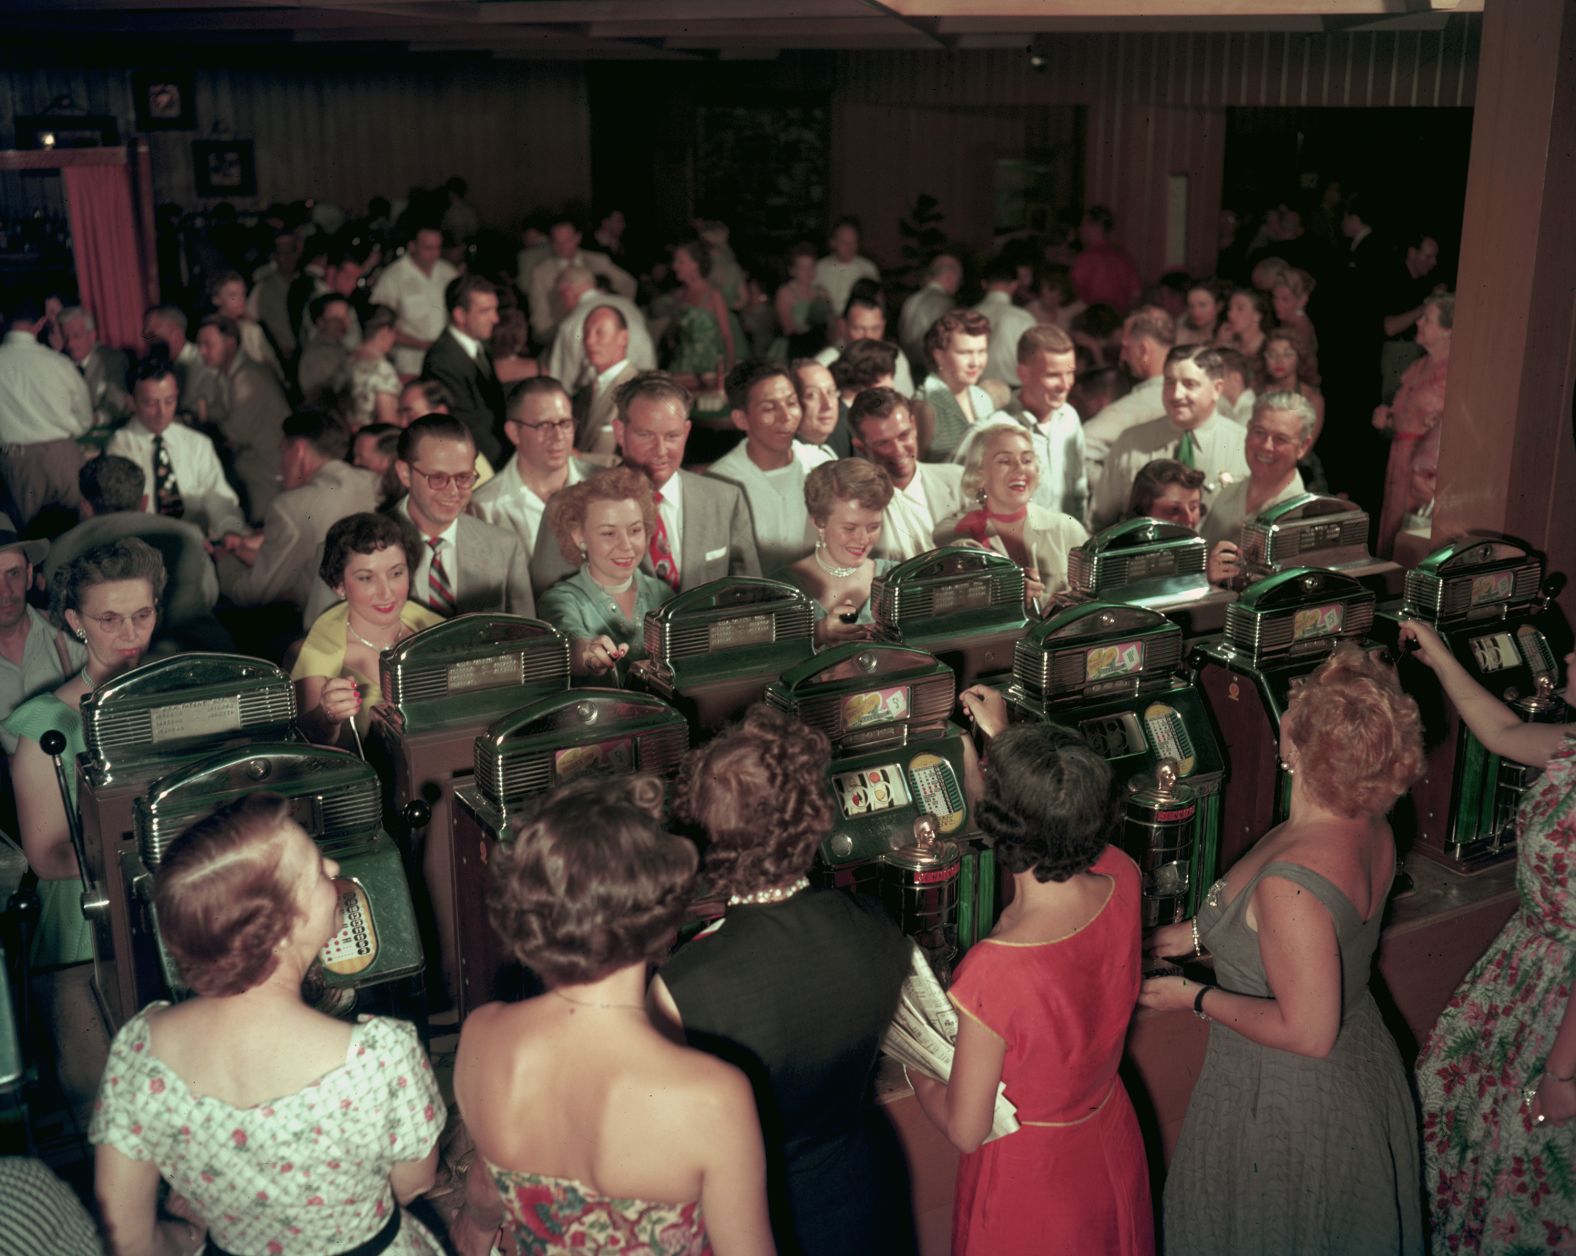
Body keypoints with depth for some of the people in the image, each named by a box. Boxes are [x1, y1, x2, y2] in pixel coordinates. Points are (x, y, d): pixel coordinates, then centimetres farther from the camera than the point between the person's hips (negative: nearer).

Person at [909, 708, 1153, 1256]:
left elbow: (965, 1132, -24)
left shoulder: (993, 973, -39)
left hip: (1028, 1175, -5)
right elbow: (1069, 830, 6)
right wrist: (1003, 737, 14)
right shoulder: (1122, 883, -22)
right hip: (1111, 1147, 5)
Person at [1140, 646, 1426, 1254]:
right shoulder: (1370, 832, -10)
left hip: (1289, 1106, -8)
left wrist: (1195, 998, -17)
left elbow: (1307, 1033, -29)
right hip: (1363, 1075, 8)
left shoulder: (1292, 882, -37)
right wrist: (1199, 934, 8)